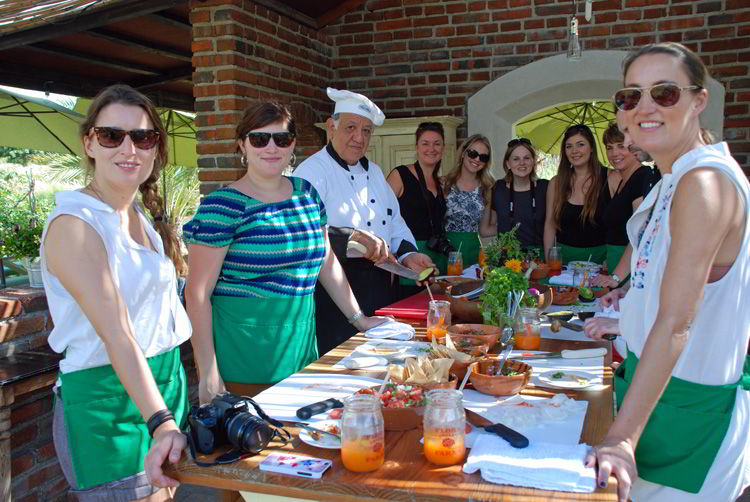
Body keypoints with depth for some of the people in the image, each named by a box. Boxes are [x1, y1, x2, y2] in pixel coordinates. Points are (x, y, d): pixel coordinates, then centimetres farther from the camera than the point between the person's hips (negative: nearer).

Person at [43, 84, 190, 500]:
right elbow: (117, 335, -26)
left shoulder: (143, 217, 9)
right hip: (107, 398, -8)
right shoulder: (74, 224, -17)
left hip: (165, 382, 8)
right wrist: (161, 423, -34)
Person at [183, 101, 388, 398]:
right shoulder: (224, 206, -11)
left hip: (301, 339, 6)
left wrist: (358, 318, 15)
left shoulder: (307, 193, 7)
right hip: (243, 349, -5)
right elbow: (198, 293, -12)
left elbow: (327, 264, 17)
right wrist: (208, 373, -15)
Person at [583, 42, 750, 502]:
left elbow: (676, 323, -29)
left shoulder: (704, 183, -24)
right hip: (659, 383, 9)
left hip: (690, 408, -9)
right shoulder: (673, 183, 6)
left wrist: (622, 438, -31)